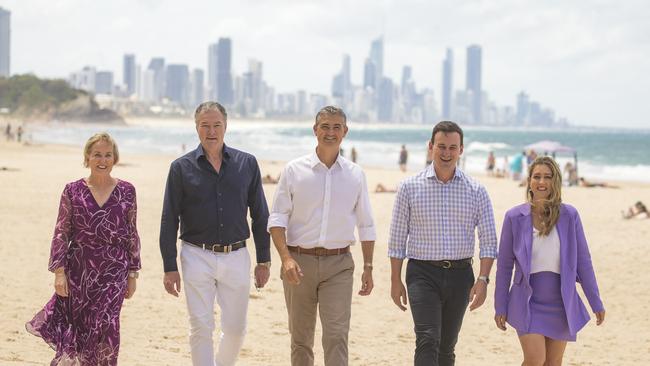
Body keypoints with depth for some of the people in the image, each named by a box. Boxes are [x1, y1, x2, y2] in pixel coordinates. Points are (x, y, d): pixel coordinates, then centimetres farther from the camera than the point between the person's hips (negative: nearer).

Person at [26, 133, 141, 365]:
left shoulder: (126, 191, 3)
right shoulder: (73, 191, 1)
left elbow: (132, 235, 7)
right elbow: (61, 234, 1)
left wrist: (133, 274, 5)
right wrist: (59, 272, -6)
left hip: (114, 271, 0)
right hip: (79, 270, 0)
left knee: (105, 327, -7)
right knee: (78, 327, 4)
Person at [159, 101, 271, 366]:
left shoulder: (247, 164, 5)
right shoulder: (182, 168, 0)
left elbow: (260, 215, 9)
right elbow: (169, 221, 1)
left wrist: (264, 260, 5)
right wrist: (169, 267, -4)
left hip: (236, 257, 2)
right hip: (197, 257, -2)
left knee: (235, 329, 7)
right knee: (201, 329, -3)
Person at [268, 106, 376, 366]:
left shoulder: (355, 175, 7)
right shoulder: (294, 170, 1)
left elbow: (366, 225, 13)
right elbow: (277, 219, -1)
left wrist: (368, 268, 9)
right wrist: (286, 258, -15)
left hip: (338, 264, 0)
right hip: (300, 261, 0)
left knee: (337, 336, -11)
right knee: (300, 337, 9)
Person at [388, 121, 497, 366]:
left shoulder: (476, 191, 4)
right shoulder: (410, 187, 1)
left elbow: (488, 241, 3)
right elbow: (397, 238, 4)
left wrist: (483, 279, -8)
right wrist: (396, 281, 2)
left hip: (460, 274, 3)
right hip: (423, 274, -2)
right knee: (428, 341, -17)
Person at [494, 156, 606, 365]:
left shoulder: (569, 215, -3)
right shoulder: (514, 217, -5)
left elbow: (583, 261, 2)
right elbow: (504, 265, 1)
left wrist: (596, 303, 2)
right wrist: (500, 307, 1)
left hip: (561, 302, 2)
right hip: (527, 303, -2)